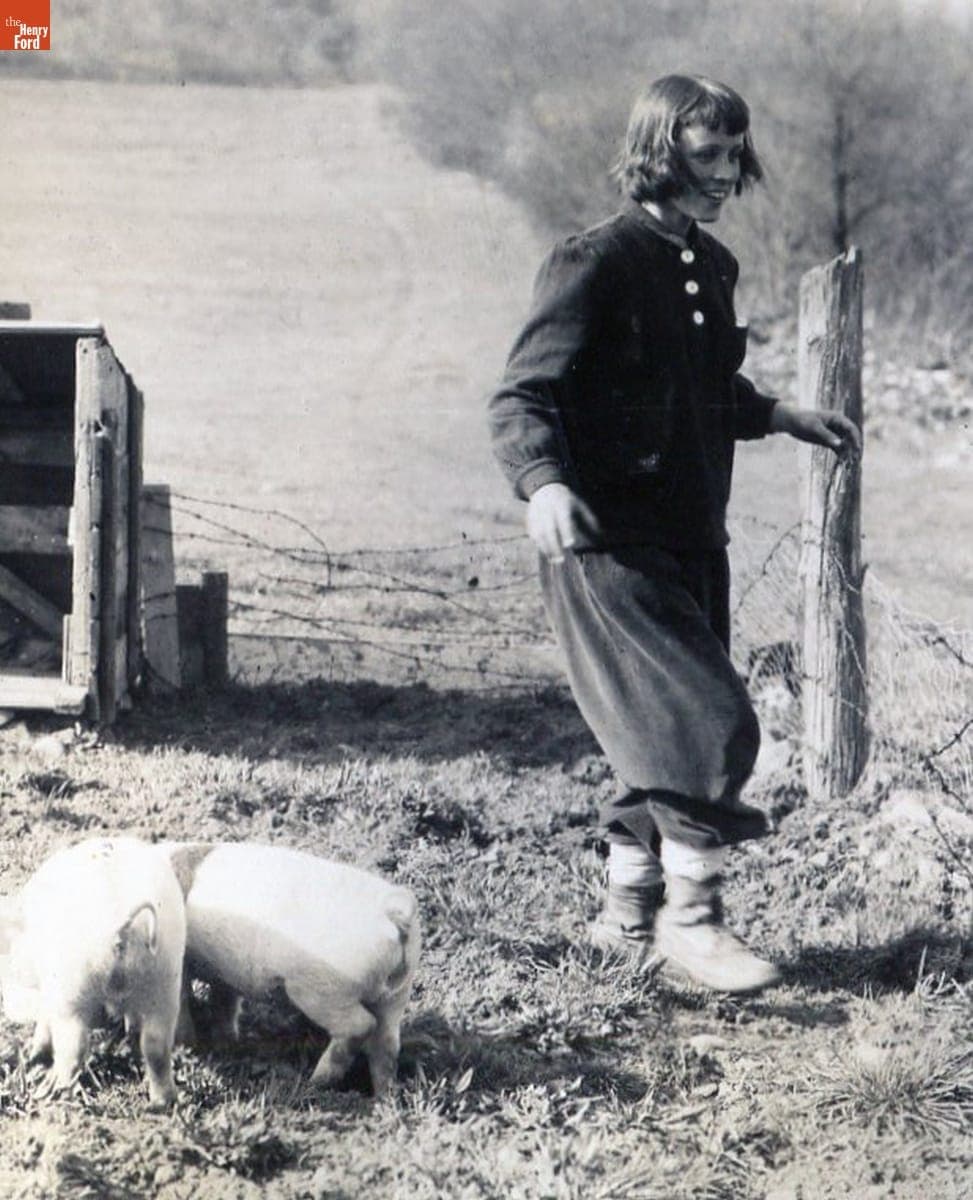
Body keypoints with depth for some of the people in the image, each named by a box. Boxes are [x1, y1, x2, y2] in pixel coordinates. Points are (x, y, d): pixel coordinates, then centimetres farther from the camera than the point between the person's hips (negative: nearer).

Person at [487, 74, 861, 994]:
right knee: (712, 724, -15)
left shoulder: (712, 268, 12)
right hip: (607, 546, -8)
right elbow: (519, 399, -20)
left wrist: (782, 418, 23)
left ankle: (628, 916, 27)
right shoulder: (594, 265, -13)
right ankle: (689, 917, 0)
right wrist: (542, 484, -37)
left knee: (666, 736, 13)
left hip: (692, 545, 8)